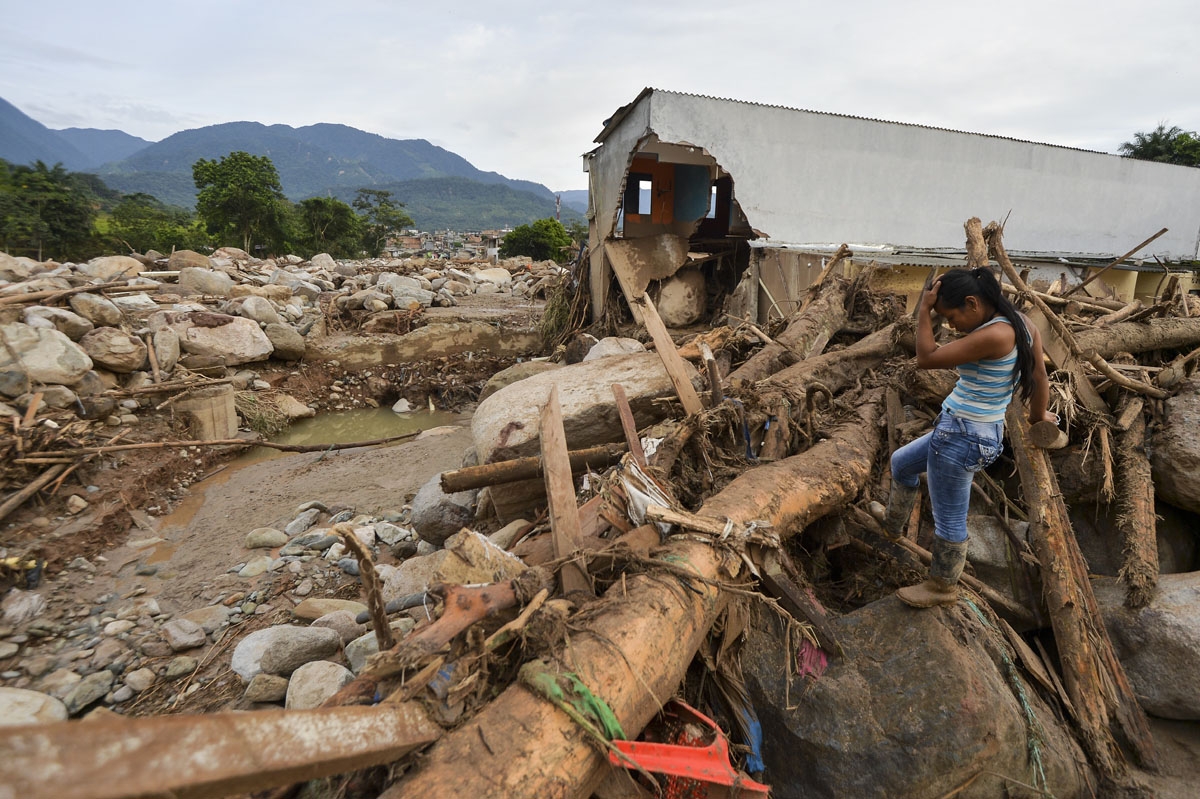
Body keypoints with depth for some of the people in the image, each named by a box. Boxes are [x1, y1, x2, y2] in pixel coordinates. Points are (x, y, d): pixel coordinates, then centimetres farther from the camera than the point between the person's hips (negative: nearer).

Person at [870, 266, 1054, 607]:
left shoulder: (993, 335, -28)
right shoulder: (1019, 323, 1)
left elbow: (926, 358, -24)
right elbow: (1040, 378, 10)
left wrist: (924, 309, -16)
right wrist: (1038, 416, 26)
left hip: (961, 438, -10)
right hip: (960, 430, 10)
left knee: (949, 519, 10)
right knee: (901, 462, 30)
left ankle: (943, 587, 31)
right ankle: (892, 521, 54)